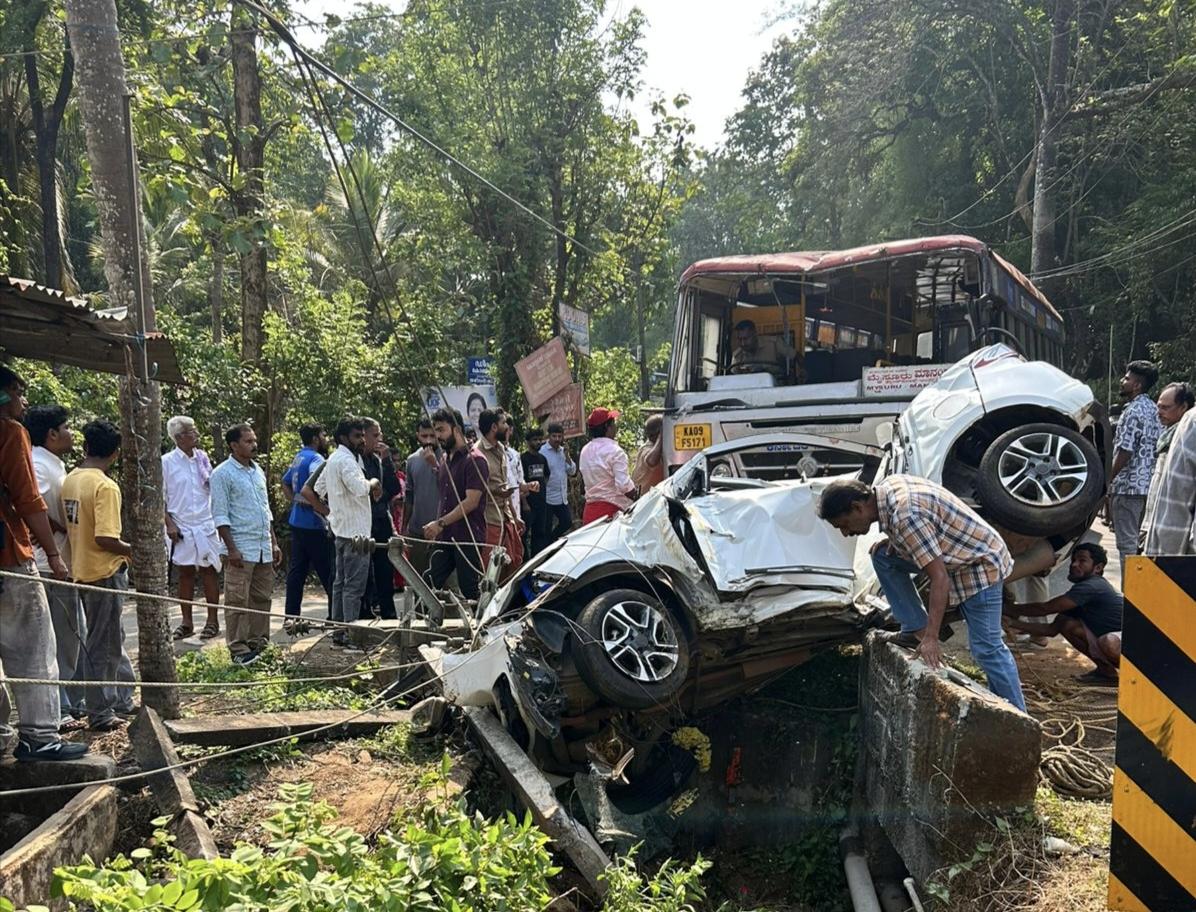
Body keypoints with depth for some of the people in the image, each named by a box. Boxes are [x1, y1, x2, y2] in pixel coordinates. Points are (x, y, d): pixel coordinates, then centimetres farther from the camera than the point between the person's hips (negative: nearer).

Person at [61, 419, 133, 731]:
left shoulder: (69, 481, 5)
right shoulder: (105, 486, -19)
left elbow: (68, 524, 12)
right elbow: (105, 539, -25)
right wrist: (132, 551, -9)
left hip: (82, 570, 8)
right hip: (105, 573, -8)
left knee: (102, 641, 19)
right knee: (104, 645, 2)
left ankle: (102, 706, 28)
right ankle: (100, 714, 10)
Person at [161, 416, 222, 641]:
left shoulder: (203, 458, 5)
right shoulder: (167, 462, -4)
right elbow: (159, 497, -1)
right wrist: (169, 524, -8)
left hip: (206, 525, 2)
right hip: (181, 527, -2)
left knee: (209, 571, 3)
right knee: (185, 573, 6)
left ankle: (212, 620, 10)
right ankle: (186, 622, 17)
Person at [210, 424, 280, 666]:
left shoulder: (258, 471, 15)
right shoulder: (223, 474, -7)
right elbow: (220, 515, -10)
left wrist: (274, 543, 15)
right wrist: (231, 549, -16)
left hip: (263, 548, 7)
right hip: (241, 550, -7)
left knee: (262, 598, 10)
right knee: (238, 601, -2)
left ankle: (258, 644, 19)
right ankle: (238, 649, 4)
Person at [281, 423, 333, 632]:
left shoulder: (298, 458, 15)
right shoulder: (315, 459, -14)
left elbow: (285, 484, 25)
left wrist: (295, 501, 15)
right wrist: (324, 509, -22)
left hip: (296, 520, 9)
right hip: (313, 523, -9)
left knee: (296, 570, 10)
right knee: (327, 572, -2)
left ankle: (292, 618, 13)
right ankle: (336, 616, 3)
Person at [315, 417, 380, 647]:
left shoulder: (332, 460, 15)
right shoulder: (347, 460, -17)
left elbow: (319, 488, 24)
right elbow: (361, 488, -31)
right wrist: (373, 483, -12)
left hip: (341, 530, 10)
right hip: (355, 532, -10)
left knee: (340, 582, 14)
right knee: (354, 585, -6)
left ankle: (338, 630, 20)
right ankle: (350, 633, -3)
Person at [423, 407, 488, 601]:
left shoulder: (474, 460, -11)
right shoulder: (445, 460, 15)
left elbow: (471, 502, -18)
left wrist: (441, 523, -19)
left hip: (467, 539, -8)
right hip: (445, 538, 8)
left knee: (470, 592, 0)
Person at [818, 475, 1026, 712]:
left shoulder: (905, 516, -32)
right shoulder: (886, 487, -4)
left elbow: (940, 578, -31)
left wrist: (931, 638, -29)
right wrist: (893, 542, -2)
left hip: (981, 563, -9)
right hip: (948, 553, 9)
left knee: (986, 647, -9)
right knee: (882, 556, 3)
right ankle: (917, 629, 6)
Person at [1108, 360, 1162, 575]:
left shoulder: (1133, 411, -15)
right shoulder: (1154, 410, 13)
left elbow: (1125, 452, -19)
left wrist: (1107, 481, -11)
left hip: (1128, 485, -9)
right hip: (1149, 485, 9)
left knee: (1127, 542, -4)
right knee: (1141, 540, 16)